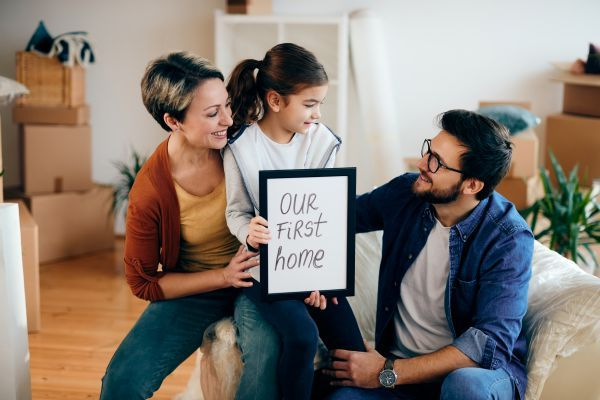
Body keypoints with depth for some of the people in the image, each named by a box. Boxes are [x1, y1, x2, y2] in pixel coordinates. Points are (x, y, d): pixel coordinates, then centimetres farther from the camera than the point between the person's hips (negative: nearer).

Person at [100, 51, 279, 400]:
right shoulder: (149, 194, -19)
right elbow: (143, 282, -8)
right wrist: (224, 277, -17)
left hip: (254, 273, 1)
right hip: (194, 290, 0)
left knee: (267, 344, -33)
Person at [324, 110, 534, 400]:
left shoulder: (509, 239, -16)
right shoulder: (405, 192, -3)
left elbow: (490, 342, -23)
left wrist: (388, 373, -24)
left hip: (477, 369, -2)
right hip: (400, 363, 2)